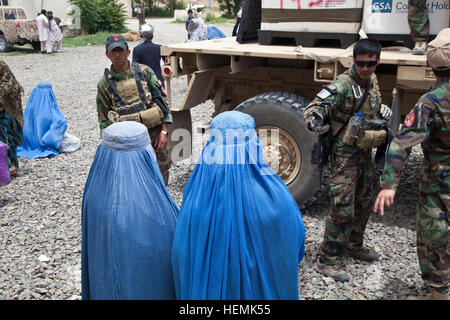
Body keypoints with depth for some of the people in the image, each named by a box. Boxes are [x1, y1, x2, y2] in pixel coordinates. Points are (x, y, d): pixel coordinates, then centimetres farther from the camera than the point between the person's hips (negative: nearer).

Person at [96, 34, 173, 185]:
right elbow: (104, 119, 8)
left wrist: (164, 131, -3)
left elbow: (162, 100, 3)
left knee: (162, 170, 8)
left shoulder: (144, 72, 3)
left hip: (155, 134, 1)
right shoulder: (104, 83, 4)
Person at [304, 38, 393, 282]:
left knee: (363, 204, 20)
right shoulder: (342, 86, -19)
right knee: (342, 209, -8)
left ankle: (353, 245, 40)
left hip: (364, 152, 8)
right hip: (344, 154, -8)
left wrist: (383, 110, 7)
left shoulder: (372, 81, 7)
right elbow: (314, 108, -28)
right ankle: (327, 260, 5)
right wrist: (315, 122, -49)